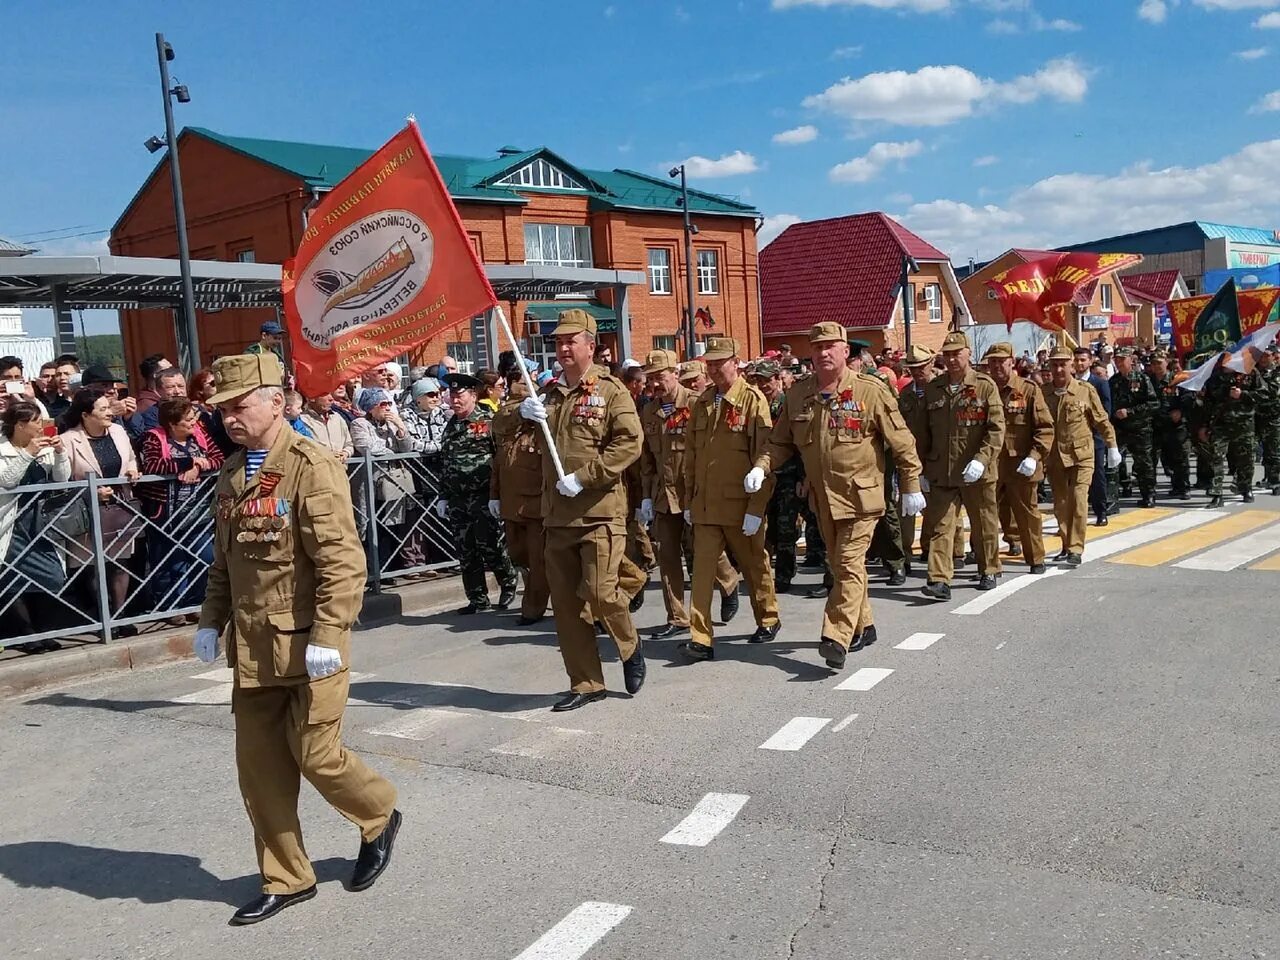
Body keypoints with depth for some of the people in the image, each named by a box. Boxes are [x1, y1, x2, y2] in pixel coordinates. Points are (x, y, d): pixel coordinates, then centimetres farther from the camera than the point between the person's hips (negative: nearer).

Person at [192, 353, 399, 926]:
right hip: (252, 646, 7)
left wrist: (327, 637, -22)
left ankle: (380, 818, 31)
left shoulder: (313, 467, -14)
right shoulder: (231, 473, 10)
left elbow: (343, 561, -19)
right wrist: (211, 621, 12)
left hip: (307, 644, -7)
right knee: (259, 766, 10)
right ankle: (285, 880, 26)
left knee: (314, 755, 1)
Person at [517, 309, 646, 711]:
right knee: (565, 602, 7)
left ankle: (631, 648, 20)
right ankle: (585, 683, 19)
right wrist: (523, 414, -9)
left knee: (600, 592, -11)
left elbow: (629, 442, -13)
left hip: (600, 511, -6)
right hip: (557, 513, 6)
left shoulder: (610, 389, -2)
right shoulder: (549, 392, 14)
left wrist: (583, 477, -19)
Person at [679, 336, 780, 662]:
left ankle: (768, 620, 35)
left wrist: (756, 508, -16)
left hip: (741, 505, -4)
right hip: (705, 505, 4)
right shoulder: (702, 402, 9)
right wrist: (689, 499, 12)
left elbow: (764, 456, -12)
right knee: (702, 569, -3)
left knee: (754, 565, 14)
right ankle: (701, 639, -2)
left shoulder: (753, 400, -8)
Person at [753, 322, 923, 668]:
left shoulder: (870, 391, -10)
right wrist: (761, 467, -6)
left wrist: (911, 487, -4)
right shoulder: (798, 395, 3)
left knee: (848, 565, -11)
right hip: (822, 497, 6)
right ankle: (862, 626, 33)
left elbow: (902, 442, -5)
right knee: (840, 564, 16)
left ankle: (836, 639, -14)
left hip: (861, 494, -5)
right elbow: (781, 441, 11)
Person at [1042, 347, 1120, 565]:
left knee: (1077, 499, -12)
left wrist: (1112, 447, 2)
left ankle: (1076, 549, -7)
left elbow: (1102, 421, 3)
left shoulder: (1085, 390, -5)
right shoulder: (1042, 392, 0)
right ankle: (1066, 545, 22)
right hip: (1054, 457, 3)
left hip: (1081, 455, -3)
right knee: (1060, 503, 9)